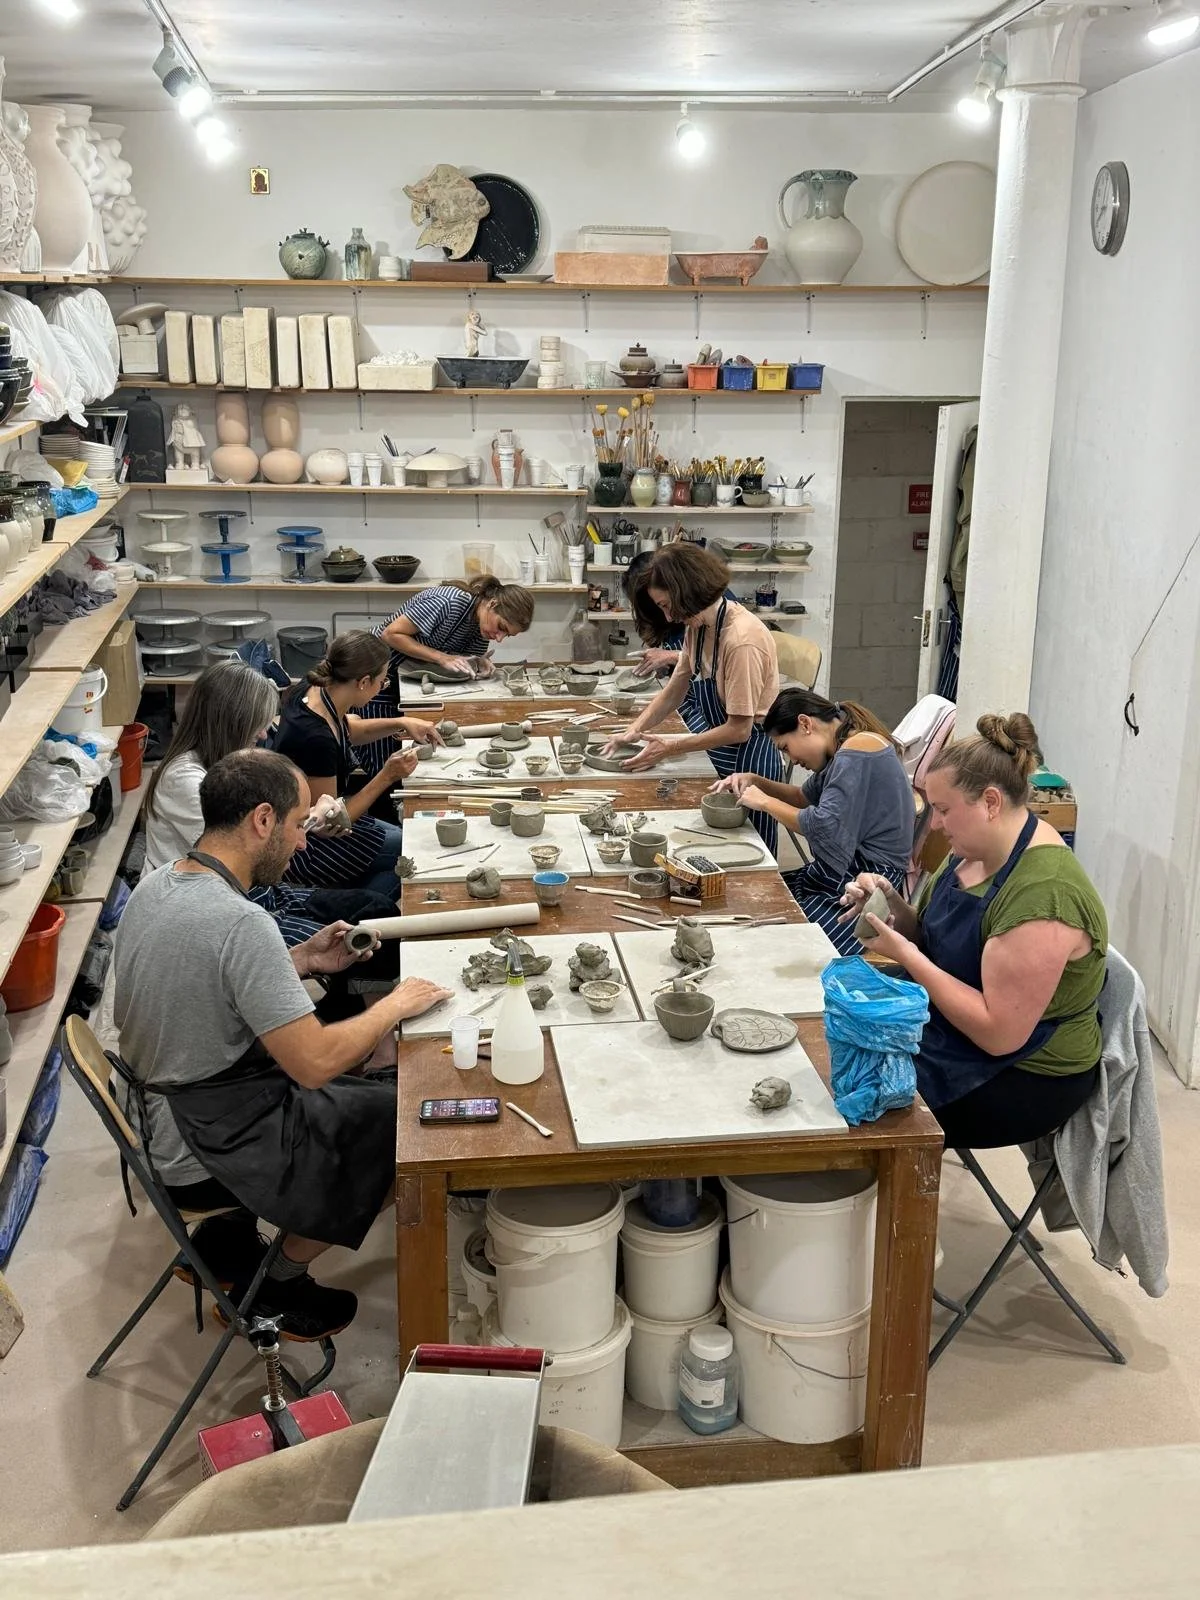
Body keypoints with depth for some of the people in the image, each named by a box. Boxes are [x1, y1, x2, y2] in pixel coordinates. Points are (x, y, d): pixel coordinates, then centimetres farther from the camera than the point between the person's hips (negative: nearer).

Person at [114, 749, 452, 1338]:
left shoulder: (156, 884, -2)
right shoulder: (240, 923, -31)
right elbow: (314, 1062, -30)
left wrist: (302, 958, 5)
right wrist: (396, 1005, -15)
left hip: (156, 1118, 9)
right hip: (206, 1153, -9)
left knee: (365, 1092, 21)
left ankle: (225, 1236, 23)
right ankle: (279, 1284, 18)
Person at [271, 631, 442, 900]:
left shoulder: (316, 695, -7)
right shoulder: (315, 738, -33)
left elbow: (348, 731, 19)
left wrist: (401, 723, 6)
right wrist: (386, 777, -23)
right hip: (302, 851, -9)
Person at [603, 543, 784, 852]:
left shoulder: (741, 639, -26)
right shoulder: (697, 627, 0)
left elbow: (739, 729, -23)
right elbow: (673, 692, 10)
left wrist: (669, 748, -18)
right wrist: (635, 729, -5)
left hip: (749, 760, -8)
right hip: (719, 757, 8)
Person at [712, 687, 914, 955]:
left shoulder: (857, 749, -16)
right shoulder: (843, 748, 14)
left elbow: (825, 828, -22)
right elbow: (805, 797, 28)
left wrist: (766, 802, -8)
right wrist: (754, 781, 13)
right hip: (841, 871, 10)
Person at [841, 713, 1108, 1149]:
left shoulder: (1043, 893, -28)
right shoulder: (975, 849, 0)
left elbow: (1000, 1035, -28)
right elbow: (935, 939, 10)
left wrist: (905, 954, -25)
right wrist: (892, 906, -10)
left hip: (1025, 1078, -8)